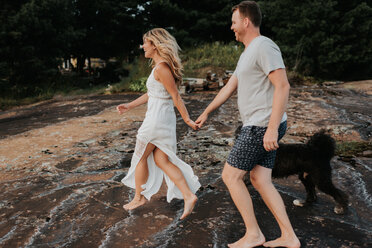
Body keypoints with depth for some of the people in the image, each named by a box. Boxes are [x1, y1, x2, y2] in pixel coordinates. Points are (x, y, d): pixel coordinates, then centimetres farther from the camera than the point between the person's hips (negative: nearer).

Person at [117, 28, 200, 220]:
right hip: (166, 119, 9)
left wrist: (187, 120, -12)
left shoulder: (161, 68, -17)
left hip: (156, 120, -9)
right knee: (161, 160, 11)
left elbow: (176, 96, -17)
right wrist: (129, 106, 21)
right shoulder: (160, 66, 14)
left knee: (140, 157, 10)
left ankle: (139, 197, 28)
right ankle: (188, 196, 7)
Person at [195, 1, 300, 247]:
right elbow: (230, 87, 25)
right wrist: (206, 112, 31)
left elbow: (283, 86, -21)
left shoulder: (264, 46, -12)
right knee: (260, 180, 10)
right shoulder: (247, 54, 19)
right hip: (261, 126, 10)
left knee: (230, 176, -1)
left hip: (262, 127, -10)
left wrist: (272, 128, -26)